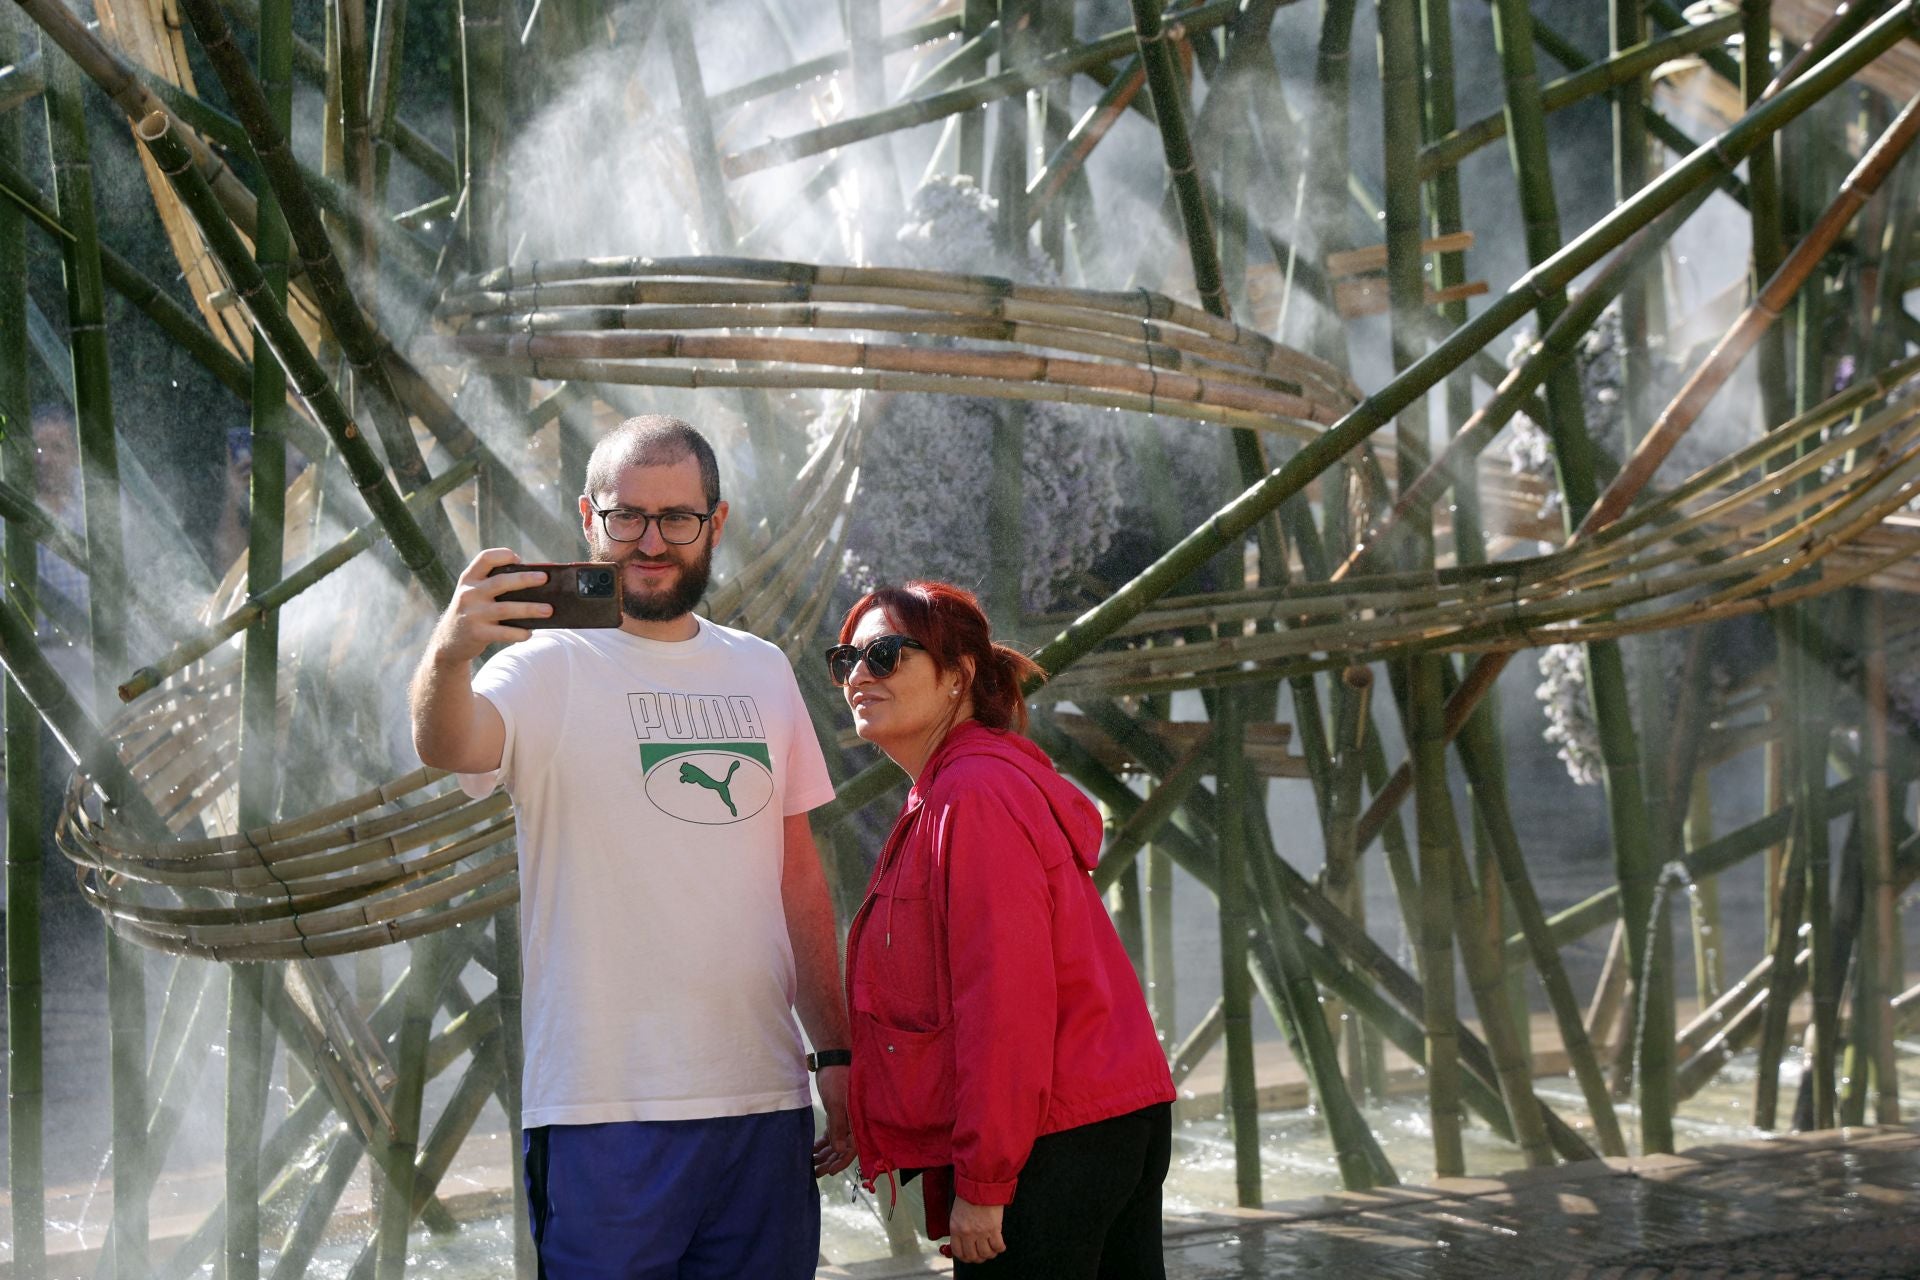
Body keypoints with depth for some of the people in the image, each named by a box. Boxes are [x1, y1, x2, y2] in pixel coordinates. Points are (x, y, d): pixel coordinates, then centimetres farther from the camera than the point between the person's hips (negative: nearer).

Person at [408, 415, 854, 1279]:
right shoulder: (551, 666, -3)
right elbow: (451, 746, -25)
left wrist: (834, 1053, 13)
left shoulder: (762, 673, 13)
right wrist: (448, 656, -46)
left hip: (764, 1097, 5)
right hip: (609, 1108, -5)